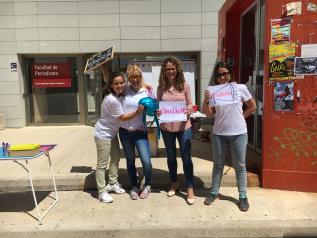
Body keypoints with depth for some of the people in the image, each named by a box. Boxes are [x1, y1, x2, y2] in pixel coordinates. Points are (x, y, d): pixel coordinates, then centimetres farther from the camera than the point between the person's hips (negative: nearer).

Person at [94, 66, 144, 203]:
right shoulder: (112, 100, -28)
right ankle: (102, 192, 12)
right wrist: (137, 112, -27)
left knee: (115, 158, 18)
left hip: (112, 133, 10)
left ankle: (112, 184, 34)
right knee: (102, 164, 0)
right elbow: (123, 117, -20)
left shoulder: (118, 94, -4)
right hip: (103, 135, -9)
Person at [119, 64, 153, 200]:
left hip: (140, 132, -2)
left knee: (146, 161, -10)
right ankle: (134, 187, 34)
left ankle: (147, 185, 19)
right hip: (125, 131, 2)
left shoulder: (147, 91, -3)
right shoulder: (124, 90, 0)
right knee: (130, 160, 14)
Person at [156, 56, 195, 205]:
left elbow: (190, 104, 0)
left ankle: (190, 189, 15)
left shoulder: (184, 86, -3)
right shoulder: (161, 88, 1)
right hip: (166, 127, 2)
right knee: (171, 156, 16)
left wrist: (189, 110, -22)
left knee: (186, 156, 2)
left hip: (183, 127, -2)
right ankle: (174, 183, 37)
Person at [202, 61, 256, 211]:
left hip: (238, 133, -2)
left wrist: (240, 117, 0)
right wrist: (206, 101, -16)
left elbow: (252, 107, 7)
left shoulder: (240, 88, -3)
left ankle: (243, 196, 22)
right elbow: (209, 114, -1)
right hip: (219, 133, 2)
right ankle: (214, 192, 29)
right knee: (218, 164, 15)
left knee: (239, 166, 8)